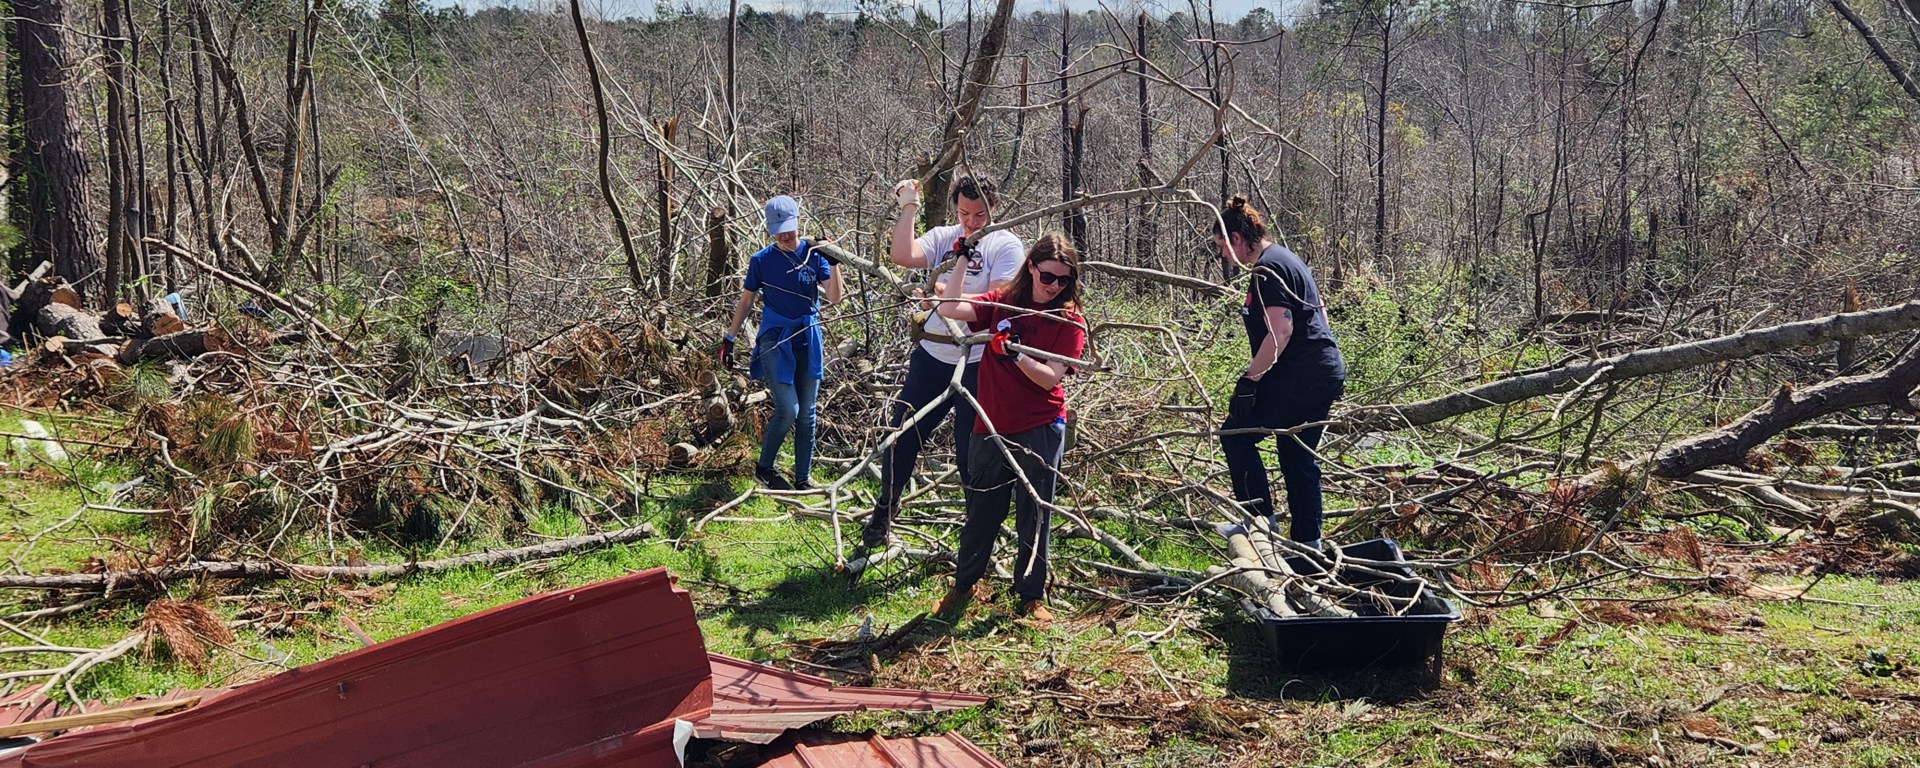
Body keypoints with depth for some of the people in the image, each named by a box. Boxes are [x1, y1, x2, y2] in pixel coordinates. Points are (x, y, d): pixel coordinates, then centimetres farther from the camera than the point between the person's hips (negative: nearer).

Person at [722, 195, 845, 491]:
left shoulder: (814, 254, 0)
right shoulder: (762, 260, -2)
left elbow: (835, 298, -8)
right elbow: (745, 301, 7)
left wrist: (833, 263, -21)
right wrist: (729, 339, 6)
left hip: (807, 340, 3)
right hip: (774, 341, -2)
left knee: (807, 413, 6)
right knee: (787, 410, -14)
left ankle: (803, 477, 16)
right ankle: (764, 468, 7)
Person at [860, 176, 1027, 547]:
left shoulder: (1006, 245, -4)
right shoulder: (942, 237, 7)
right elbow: (902, 256, -11)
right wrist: (908, 208, -10)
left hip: (977, 363, -4)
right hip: (931, 355, 4)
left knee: (970, 453, 2)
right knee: (902, 434, 10)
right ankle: (885, 510, 30)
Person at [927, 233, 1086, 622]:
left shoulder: (1069, 321, -4)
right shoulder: (1001, 303, 3)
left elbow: (1050, 378, -14)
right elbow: (949, 309, -11)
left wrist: (1014, 352, -28)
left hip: (1040, 430, -2)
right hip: (992, 426, 2)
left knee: (1034, 514, 5)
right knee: (981, 510, 12)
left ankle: (1032, 595, 20)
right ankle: (963, 584, 30)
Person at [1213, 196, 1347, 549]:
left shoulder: (1267, 269, -14)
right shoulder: (1285, 258, 18)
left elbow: (1280, 331, -23)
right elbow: (1319, 309, 25)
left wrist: (1249, 380, -20)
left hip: (1300, 378, -10)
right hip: (1327, 373, 10)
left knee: (1236, 436, -3)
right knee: (1298, 457, 14)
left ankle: (1261, 520, -3)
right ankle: (1308, 543, 17)